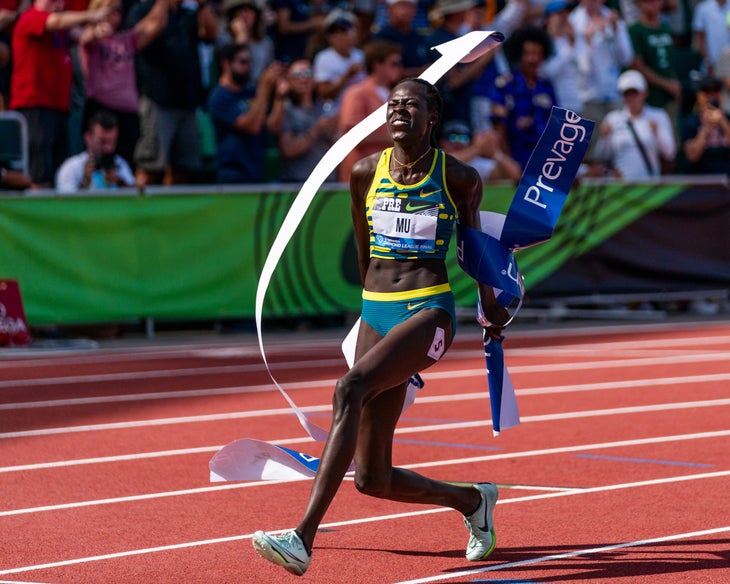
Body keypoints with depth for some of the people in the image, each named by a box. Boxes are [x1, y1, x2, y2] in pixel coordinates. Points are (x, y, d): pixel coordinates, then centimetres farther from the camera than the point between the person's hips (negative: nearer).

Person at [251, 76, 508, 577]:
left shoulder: (458, 177, -2)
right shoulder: (366, 173, 5)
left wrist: (491, 306, 27)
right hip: (377, 311, 5)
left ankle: (305, 538, -38)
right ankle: (472, 499, 33)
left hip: (430, 312, -5)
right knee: (373, 480, 3)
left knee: (350, 390, -32)